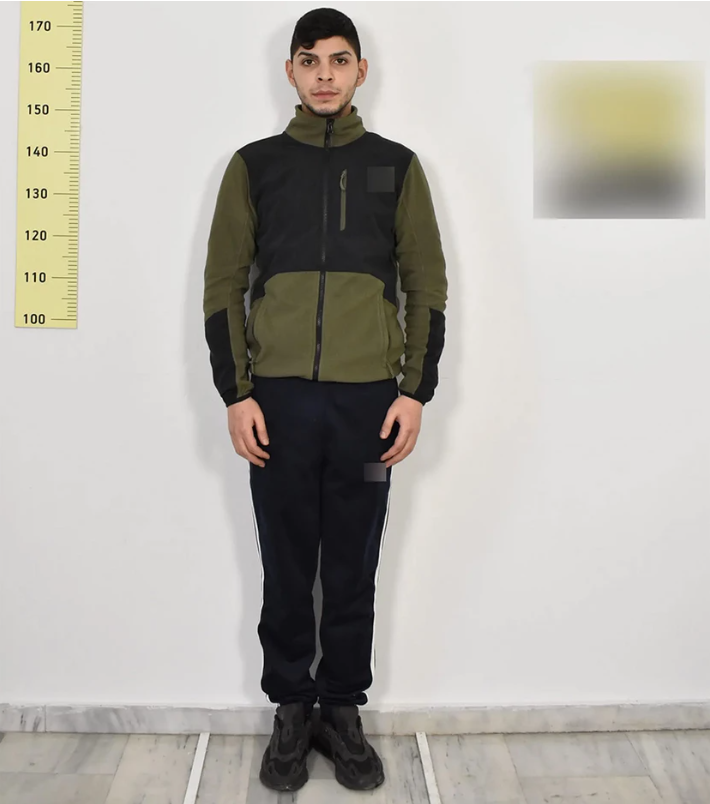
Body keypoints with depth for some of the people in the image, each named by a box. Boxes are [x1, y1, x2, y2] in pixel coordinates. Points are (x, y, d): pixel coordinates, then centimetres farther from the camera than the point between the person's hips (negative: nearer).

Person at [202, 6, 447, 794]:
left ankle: (343, 709, 27)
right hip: (277, 396, 0)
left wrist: (416, 391, -2)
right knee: (286, 567, 9)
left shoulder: (395, 165, 9)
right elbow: (223, 285, 5)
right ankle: (291, 707, 27)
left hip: (368, 397, 0)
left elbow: (427, 285, 6)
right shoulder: (254, 164, 8)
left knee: (353, 568, 9)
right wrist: (235, 393, -4)